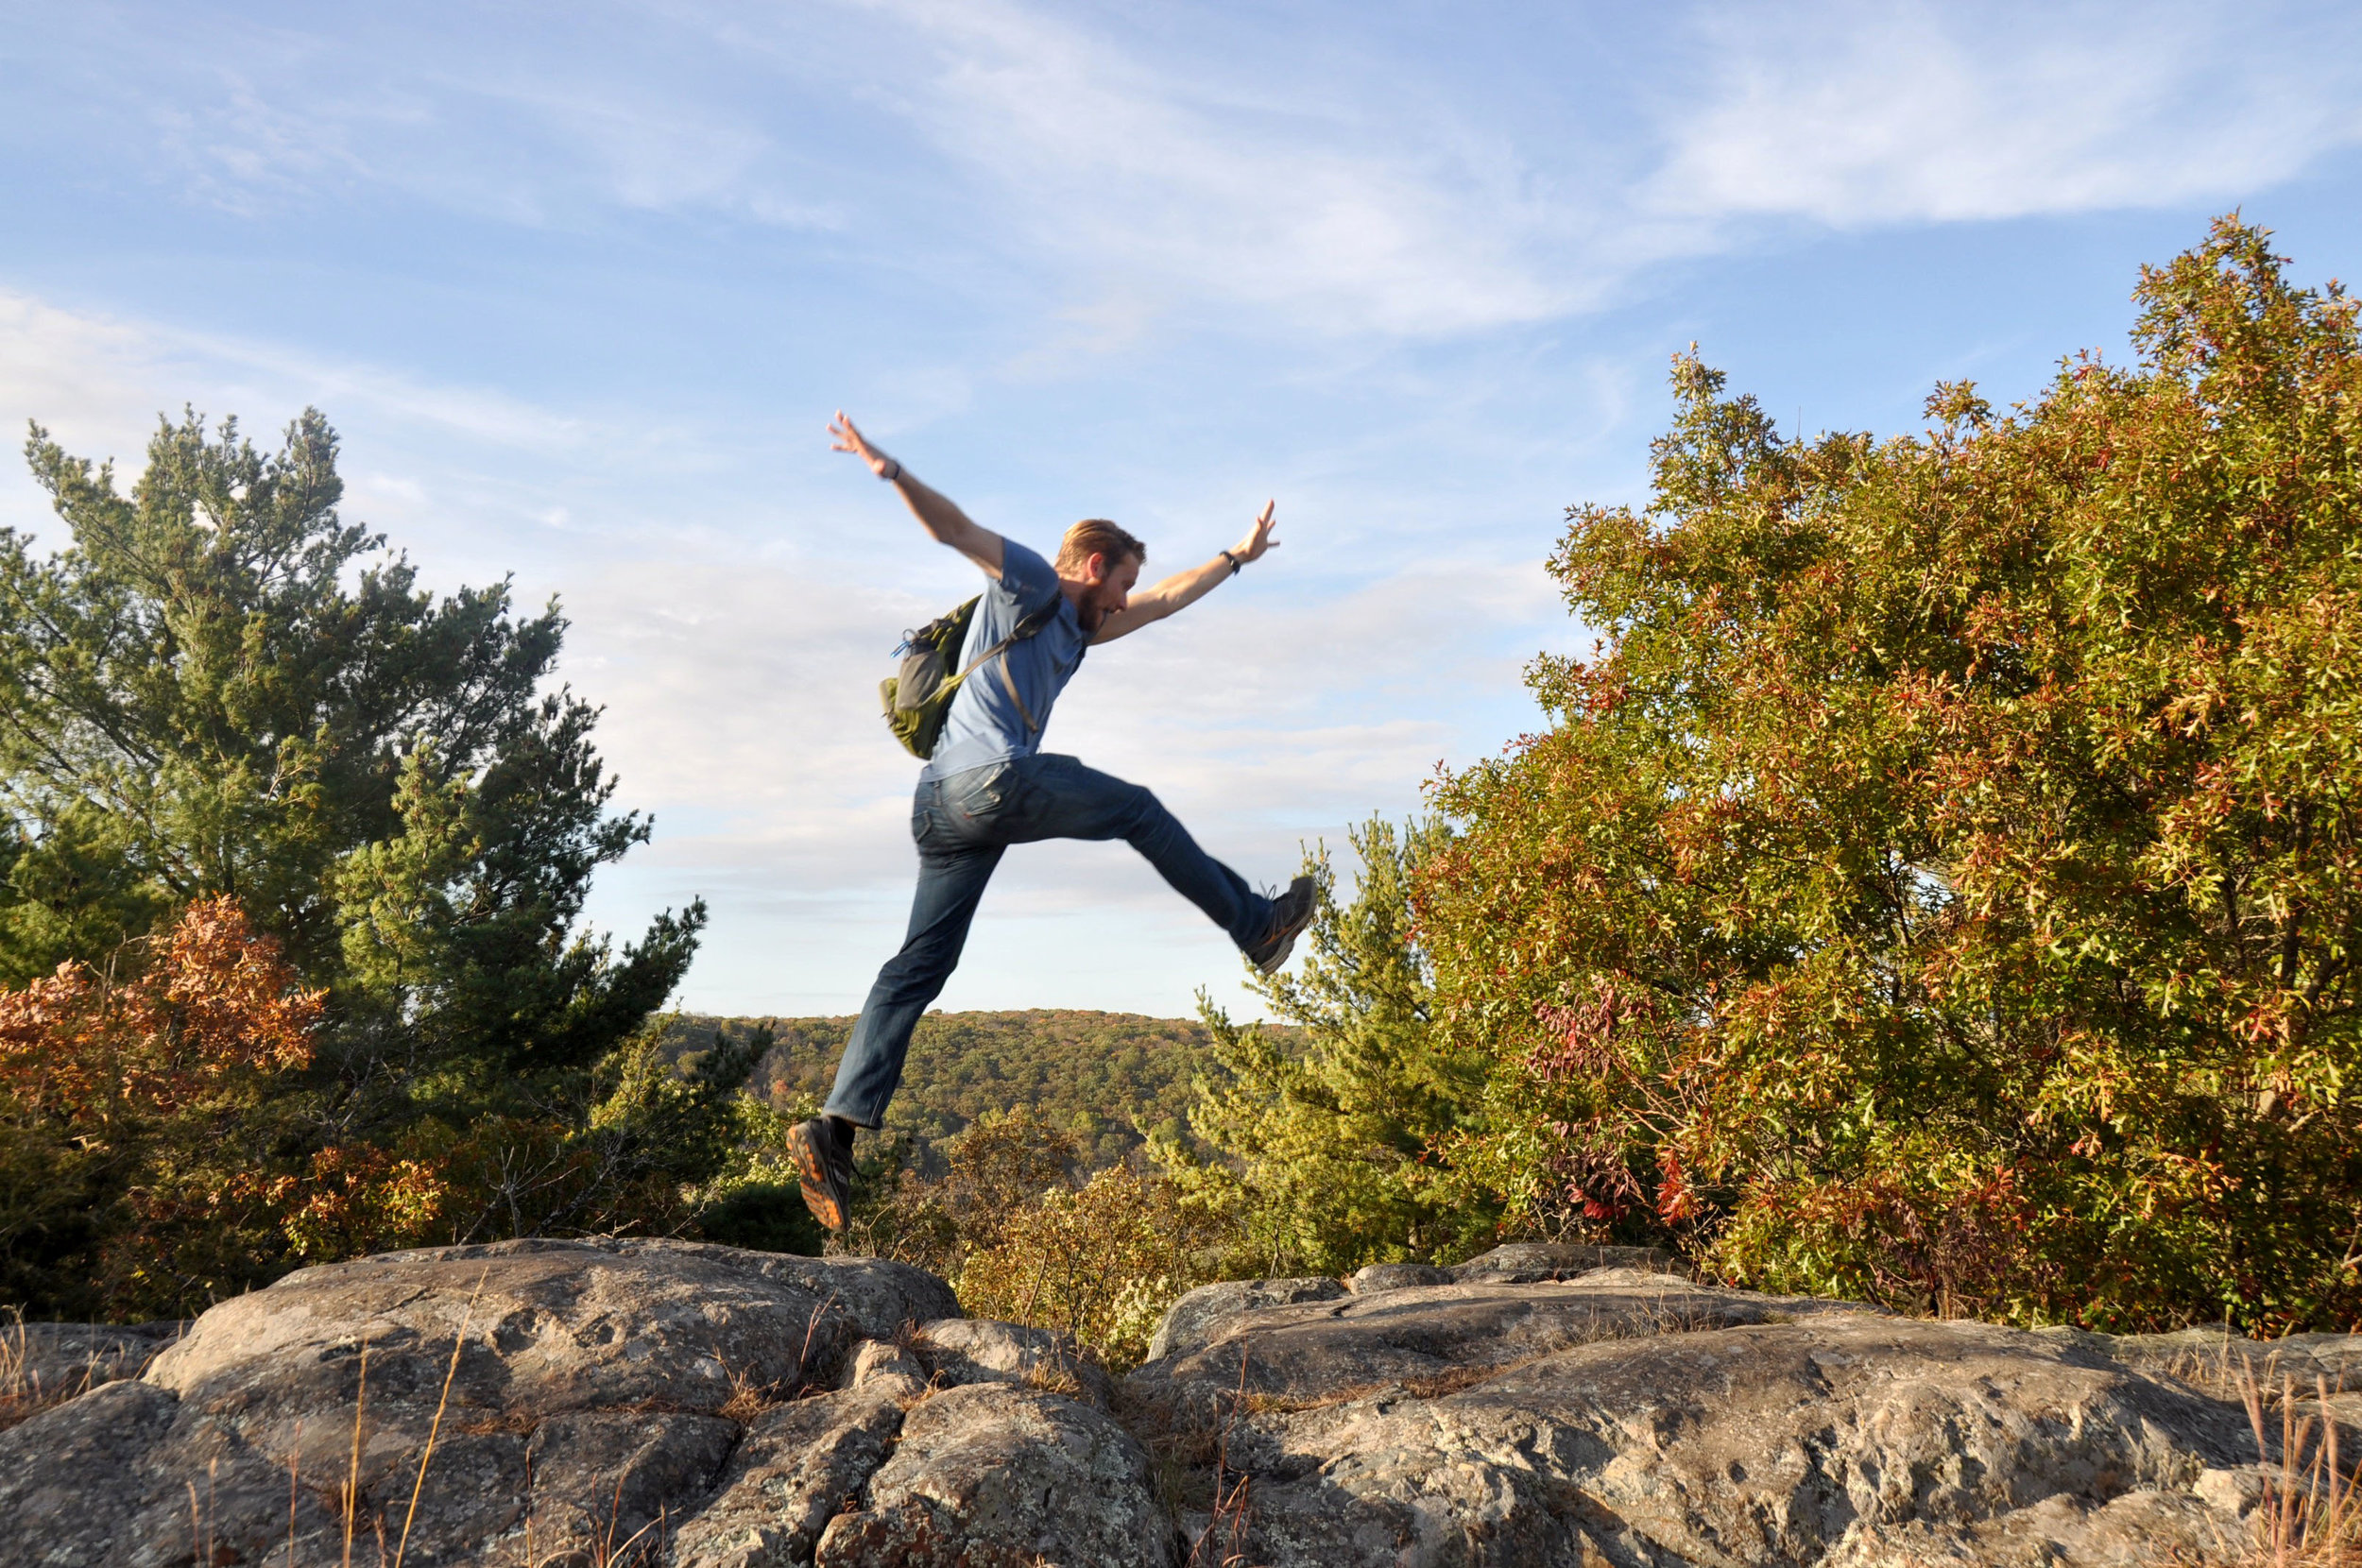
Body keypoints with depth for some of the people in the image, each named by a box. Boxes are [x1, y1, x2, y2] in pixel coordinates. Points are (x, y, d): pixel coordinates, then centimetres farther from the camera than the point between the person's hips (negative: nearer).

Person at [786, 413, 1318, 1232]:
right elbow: (956, 528, -6)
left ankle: (835, 1127, -6)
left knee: (919, 965, 1)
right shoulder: (1028, 582, 8)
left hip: (943, 808, 9)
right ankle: (1255, 925, 21)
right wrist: (892, 472, -22)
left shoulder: (1075, 627, 32)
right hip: (992, 777, -9)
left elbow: (1164, 601, 43)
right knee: (1139, 810, 9)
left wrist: (1236, 557, 51)